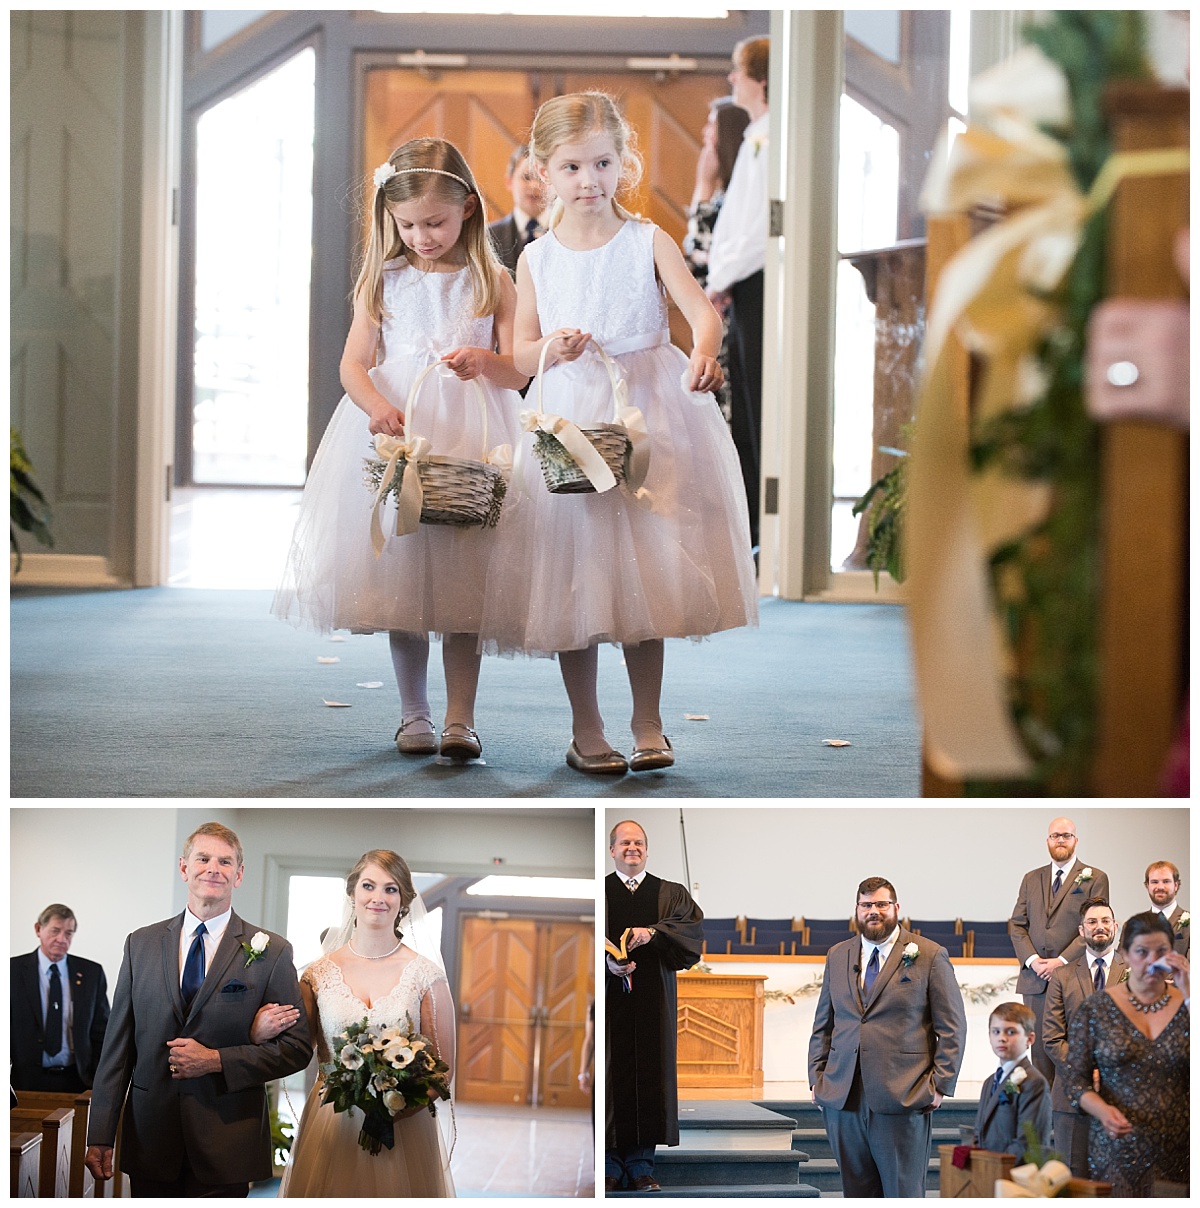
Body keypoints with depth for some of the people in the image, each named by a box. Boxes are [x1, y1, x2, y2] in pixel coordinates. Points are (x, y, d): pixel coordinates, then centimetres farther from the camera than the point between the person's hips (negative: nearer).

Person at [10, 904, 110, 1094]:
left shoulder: (92, 973, 5)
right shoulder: (13, 970, 0)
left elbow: (101, 1031, 8)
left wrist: (100, 1081, 0)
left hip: (76, 1079, 1)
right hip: (27, 1080, -1)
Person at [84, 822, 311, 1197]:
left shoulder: (272, 952, 0)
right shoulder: (141, 944, 8)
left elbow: (297, 1047, -1)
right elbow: (118, 1043, 7)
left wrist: (216, 1061, -12)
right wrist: (100, 1136, 3)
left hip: (225, 1146, -2)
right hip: (150, 1143, 2)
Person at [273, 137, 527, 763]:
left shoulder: (492, 283, 6)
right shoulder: (384, 282, 8)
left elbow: (517, 370, 2)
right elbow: (354, 364, 1)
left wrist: (483, 360, -20)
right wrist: (376, 404, -21)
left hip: (470, 436, -1)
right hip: (395, 431, 1)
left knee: (462, 577, -6)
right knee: (401, 575, 2)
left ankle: (460, 718, -3)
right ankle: (414, 715, 13)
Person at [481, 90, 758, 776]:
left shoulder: (648, 242, 0)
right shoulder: (536, 261, 5)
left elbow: (703, 311, -13)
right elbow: (520, 354, 6)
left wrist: (703, 357, -34)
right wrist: (549, 350, -17)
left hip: (648, 416, -1)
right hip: (567, 423, 1)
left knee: (646, 576, 3)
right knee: (572, 582, 2)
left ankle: (649, 725, 14)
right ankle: (586, 728, 13)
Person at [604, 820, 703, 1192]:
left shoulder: (669, 894, 13)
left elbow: (693, 926, -3)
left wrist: (653, 933, -18)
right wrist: (607, 962, -20)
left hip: (653, 999, 2)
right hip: (610, 996, -2)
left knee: (650, 1074, -1)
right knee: (612, 1073, -5)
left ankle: (641, 1165, 4)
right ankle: (610, 1165, 1)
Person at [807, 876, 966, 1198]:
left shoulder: (930, 956, 2)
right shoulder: (838, 956, 15)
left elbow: (952, 1028, 1)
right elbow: (823, 1025, 20)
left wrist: (940, 1084, -7)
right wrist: (817, 1076, 9)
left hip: (903, 1099, -4)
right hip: (843, 1098, 4)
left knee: (904, 1192, -3)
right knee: (856, 1192, 6)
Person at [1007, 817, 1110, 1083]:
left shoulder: (1094, 879, 4)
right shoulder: (1031, 879, 17)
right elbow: (1017, 925, 13)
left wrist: (1062, 961, -13)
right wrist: (1032, 960, -5)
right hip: (1035, 979, 4)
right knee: (1040, 1049, 4)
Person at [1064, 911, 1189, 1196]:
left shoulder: (1185, 1005, 4)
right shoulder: (1096, 1009, 0)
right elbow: (1077, 1080, 1)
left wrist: (1189, 994, -15)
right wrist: (1102, 1110, -20)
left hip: (1178, 1151, 1)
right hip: (1118, 1152, -1)